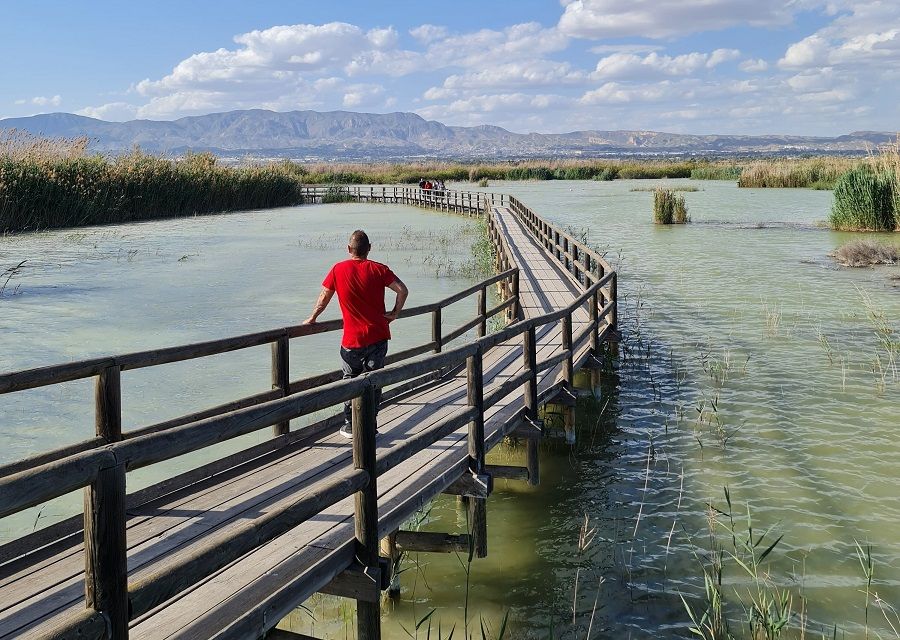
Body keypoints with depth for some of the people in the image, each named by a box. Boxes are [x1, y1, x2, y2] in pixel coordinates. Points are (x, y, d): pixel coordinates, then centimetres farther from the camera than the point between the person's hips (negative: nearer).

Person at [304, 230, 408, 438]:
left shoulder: (338, 270, -3)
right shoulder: (378, 269, -3)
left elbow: (324, 298, 5)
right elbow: (403, 290, -9)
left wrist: (312, 319, 19)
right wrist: (395, 313, 5)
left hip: (352, 340, 0)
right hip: (378, 336, 1)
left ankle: (350, 425, 16)